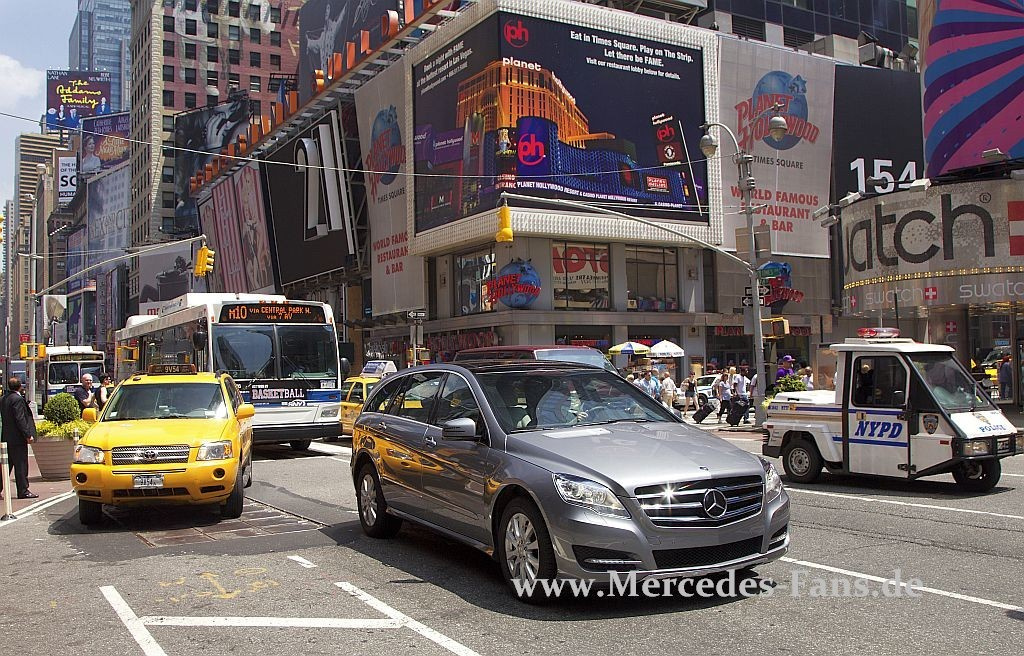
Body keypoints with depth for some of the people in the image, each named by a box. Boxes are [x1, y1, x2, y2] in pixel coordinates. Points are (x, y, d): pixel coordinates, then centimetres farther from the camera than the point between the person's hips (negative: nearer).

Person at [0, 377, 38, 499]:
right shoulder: (17, 399, -15)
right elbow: (20, 419, -19)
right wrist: (28, 435, -17)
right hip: (17, 438, -8)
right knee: (21, 466, -2)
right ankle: (23, 491, 2)